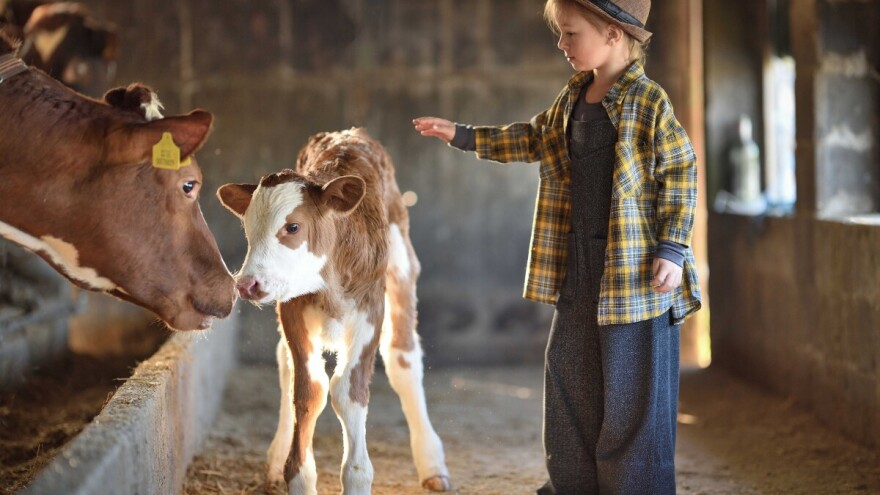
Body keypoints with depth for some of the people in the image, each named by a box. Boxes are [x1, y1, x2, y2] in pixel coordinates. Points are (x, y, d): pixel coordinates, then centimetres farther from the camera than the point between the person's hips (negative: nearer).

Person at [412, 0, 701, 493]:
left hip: (636, 269, -8)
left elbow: (681, 175, -12)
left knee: (632, 391, -2)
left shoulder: (649, 102, -12)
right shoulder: (572, 99, 10)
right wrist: (464, 136, 23)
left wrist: (672, 250, -17)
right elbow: (532, 139, 25)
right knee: (570, 373, 15)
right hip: (578, 264, 8)